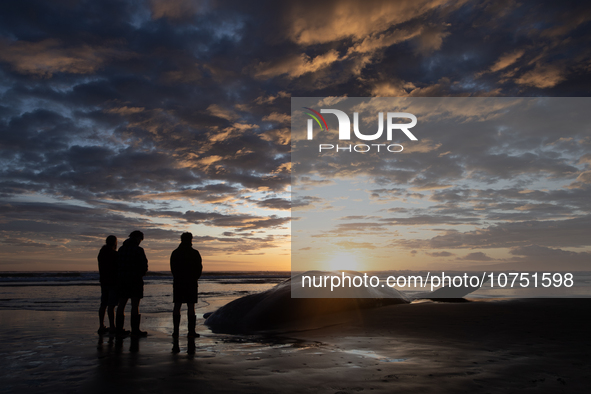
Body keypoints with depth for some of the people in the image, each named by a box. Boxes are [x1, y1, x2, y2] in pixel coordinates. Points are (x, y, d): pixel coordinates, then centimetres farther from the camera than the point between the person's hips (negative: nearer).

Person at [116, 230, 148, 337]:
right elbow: (144, 265, -9)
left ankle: (119, 329, 14)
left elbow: (118, 264, 11)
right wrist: (142, 273, 9)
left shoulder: (121, 249, 10)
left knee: (121, 304, 11)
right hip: (135, 280, -6)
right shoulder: (138, 250, -10)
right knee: (135, 305, -4)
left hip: (122, 280, 6)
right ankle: (135, 330, -4)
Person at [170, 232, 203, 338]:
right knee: (191, 307, 0)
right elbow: (199, 268, 0)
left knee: (177, 306, 6)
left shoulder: (175, 253, 4)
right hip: (191, 283, -2)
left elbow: (172, 268, 9)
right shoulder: (195, 253, -4)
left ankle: (176, 331, 3)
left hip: (178, 282, 2)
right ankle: (191, 331, -1)